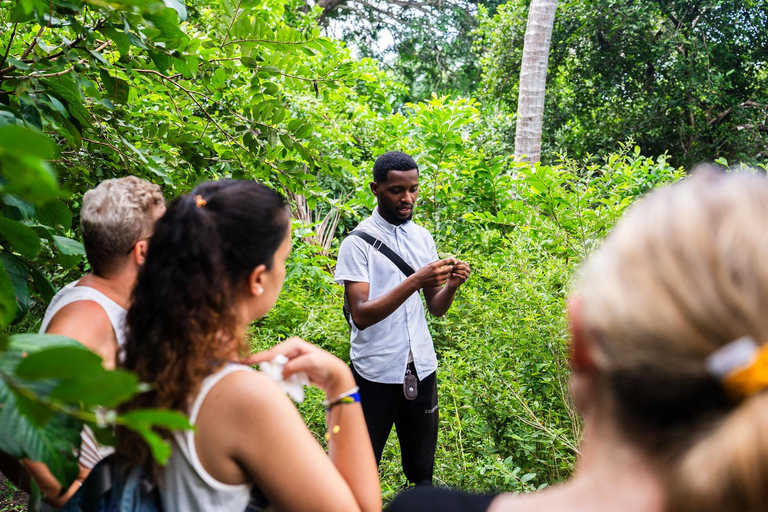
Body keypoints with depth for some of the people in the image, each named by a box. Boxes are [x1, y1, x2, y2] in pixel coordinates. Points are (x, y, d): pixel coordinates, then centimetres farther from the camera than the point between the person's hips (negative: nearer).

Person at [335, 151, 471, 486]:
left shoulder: (423, 238, 8)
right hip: (375, 373, -5)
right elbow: (361, 315, -18)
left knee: (422, 471, 14)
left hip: (422, 370, 5)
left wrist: (451, 285, -12)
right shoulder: (358, 243, -9)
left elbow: (436, 308, 9)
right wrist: (415, 281, -27)